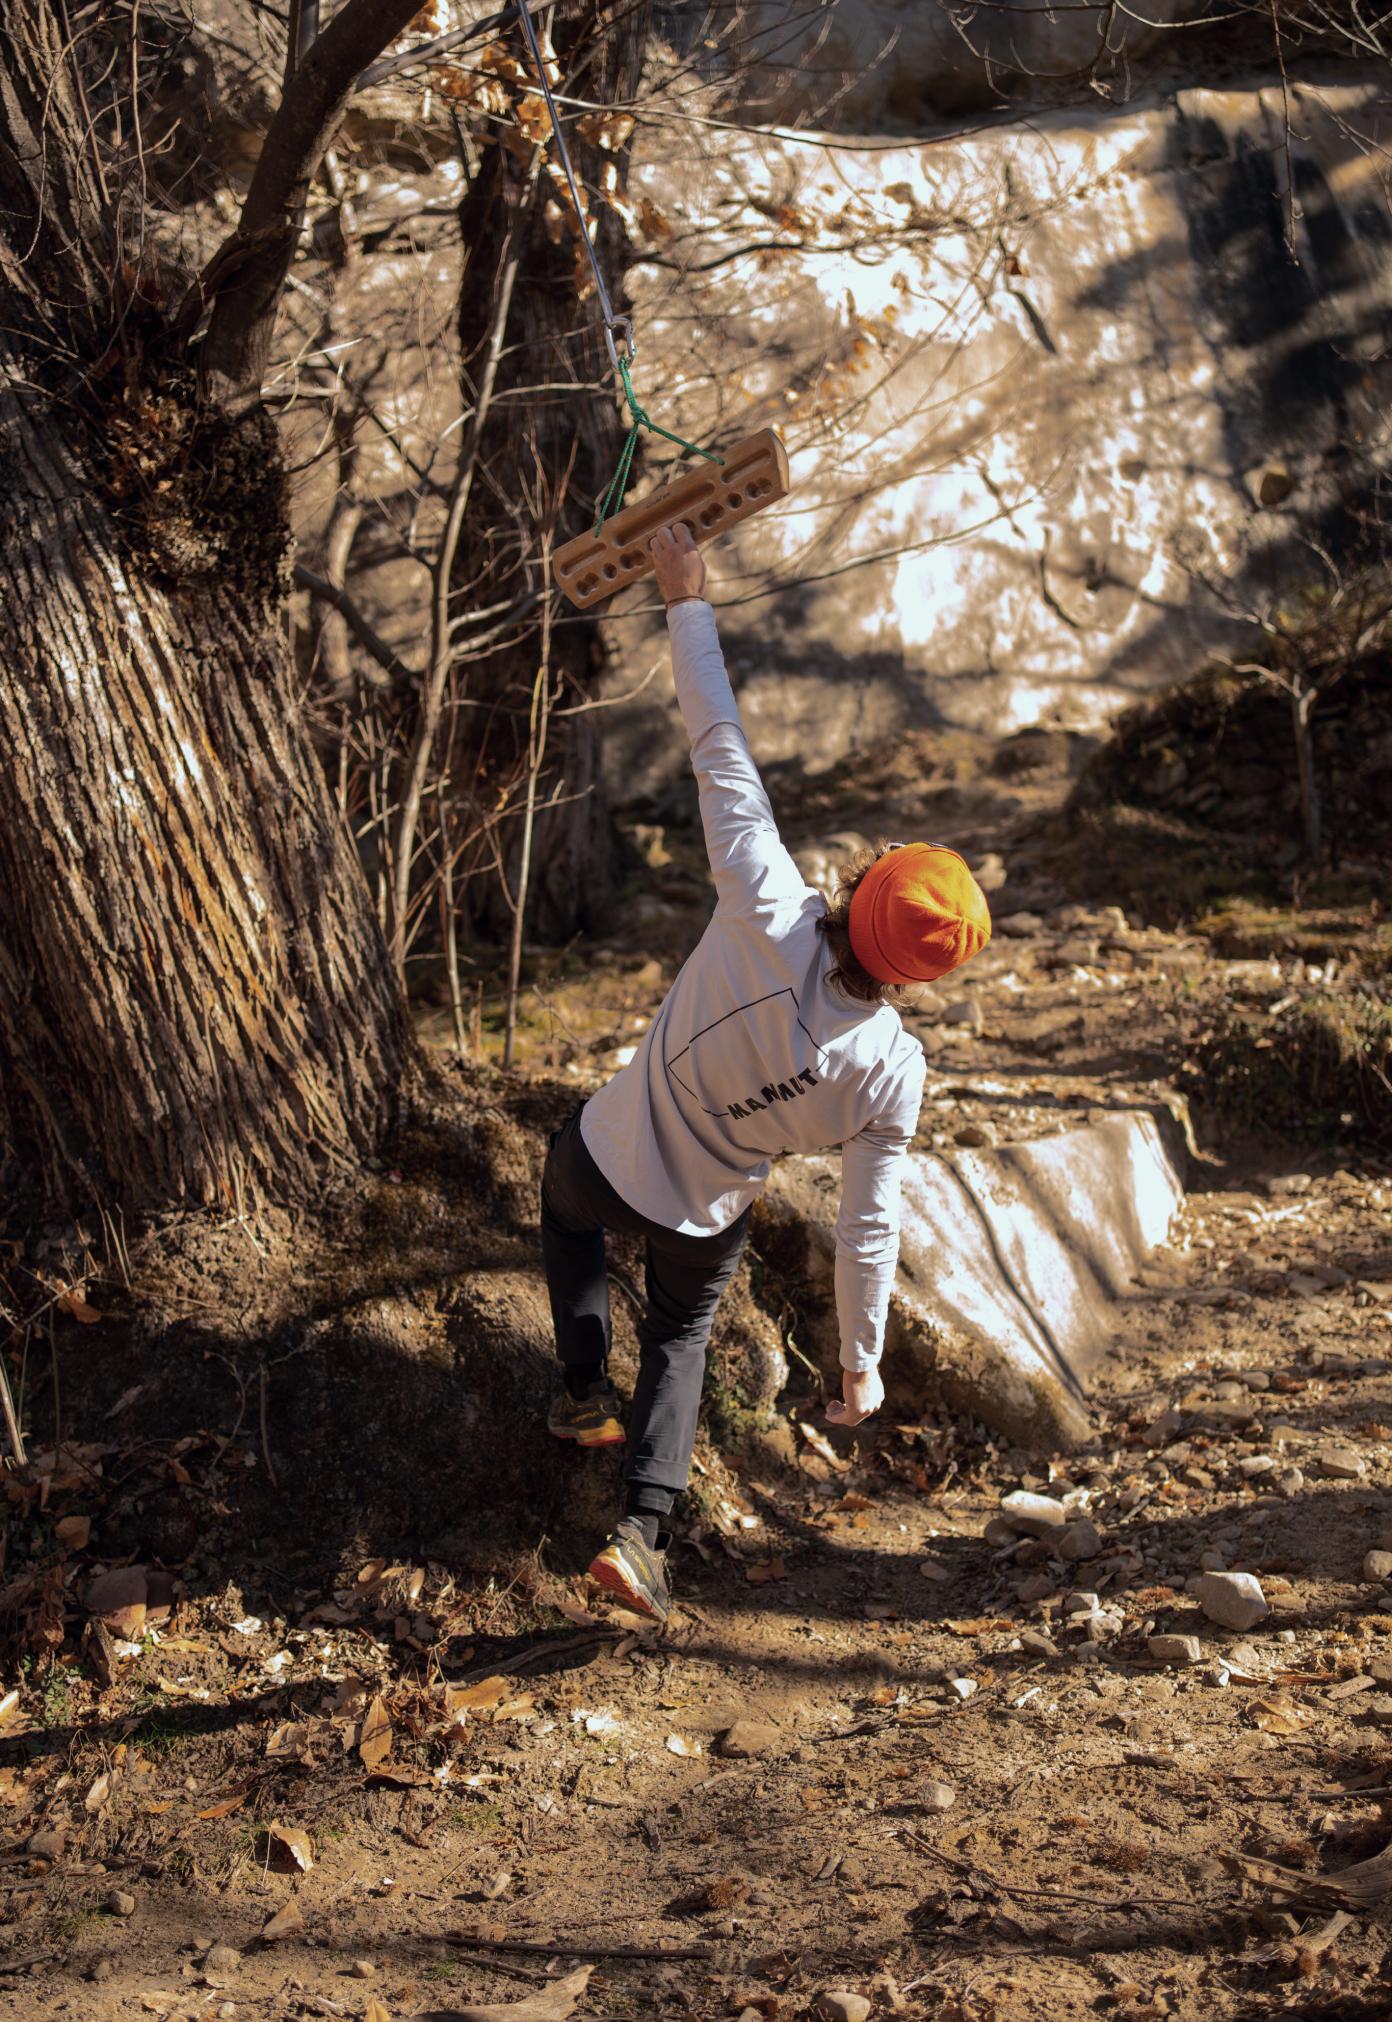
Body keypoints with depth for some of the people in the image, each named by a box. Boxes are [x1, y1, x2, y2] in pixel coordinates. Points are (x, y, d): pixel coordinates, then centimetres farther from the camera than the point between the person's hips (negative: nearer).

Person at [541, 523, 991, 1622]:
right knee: (682, 1336, 29)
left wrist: (687, 603, -16)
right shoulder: (893, 1071, -26)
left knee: (565, 1206, 36)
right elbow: (869, 1228, -17)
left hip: (604, 1157, 0)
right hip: (704, 1220, 0)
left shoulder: (768, 922, -34)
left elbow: (722, 748, -27)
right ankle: (645, 1528, 14)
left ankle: (587, 1390, 35)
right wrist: (861, 1365, -2)